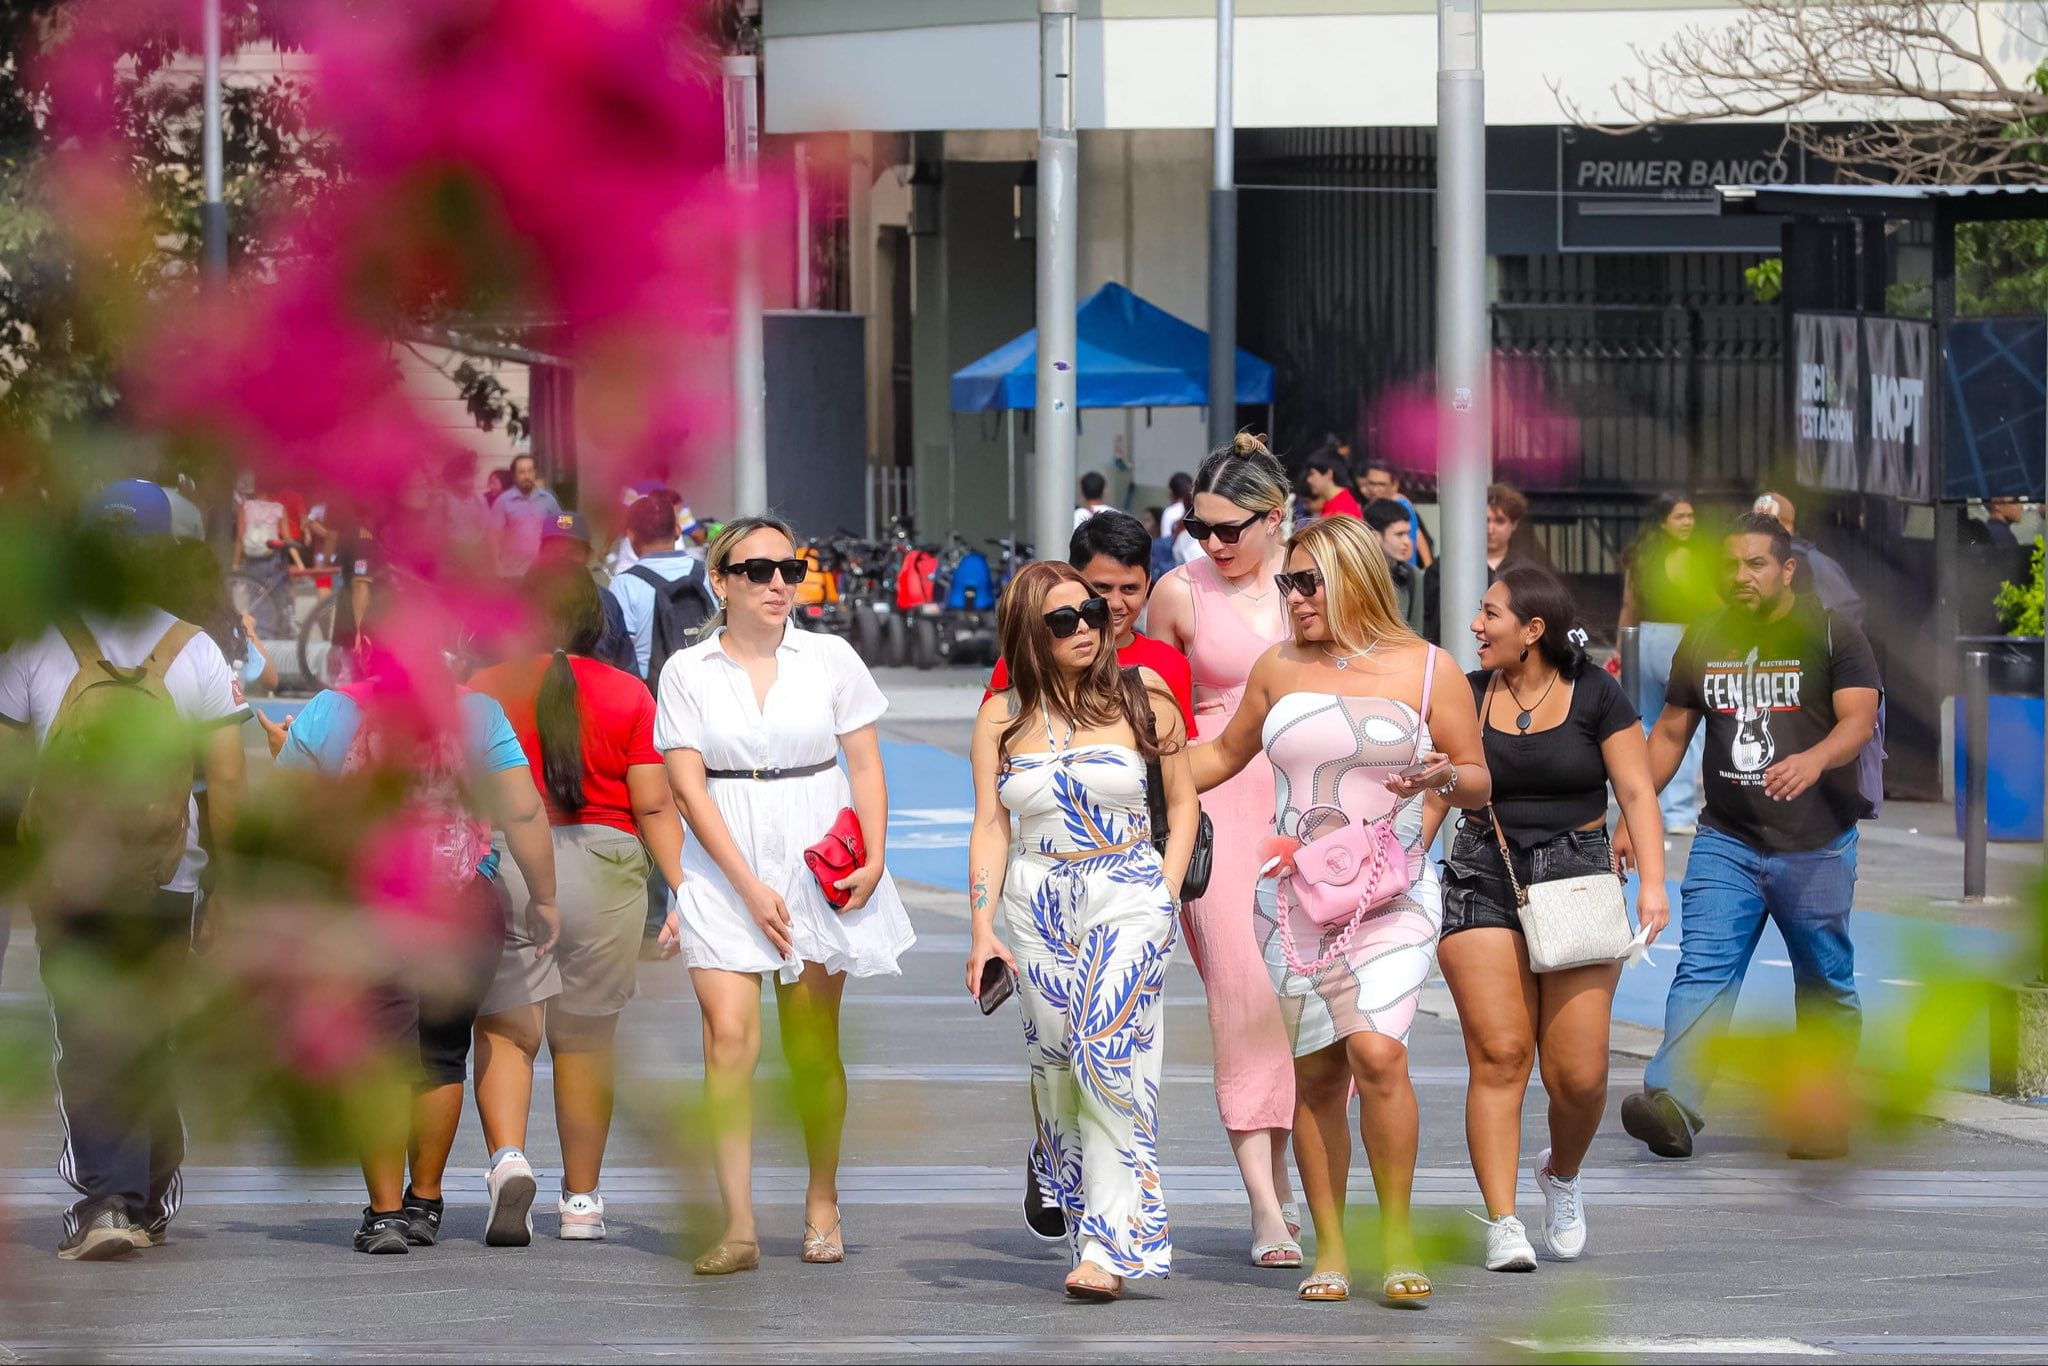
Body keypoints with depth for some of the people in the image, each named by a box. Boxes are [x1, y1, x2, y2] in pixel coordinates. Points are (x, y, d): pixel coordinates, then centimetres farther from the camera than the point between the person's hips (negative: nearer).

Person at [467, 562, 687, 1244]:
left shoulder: (483, 690, -1)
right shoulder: (629, 696, -1)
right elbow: (655, 808, -4)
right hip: (603, 871, 1)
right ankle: (581, 1200, 17)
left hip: (502, 864, -1)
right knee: (585, 1038, 11)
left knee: (503, 1030, 6)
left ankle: (507, 1154, -19)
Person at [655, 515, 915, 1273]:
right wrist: (751, 888, -10)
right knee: (730, 1038, -13)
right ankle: (738, 1225, -15)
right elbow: (688, 787, -3)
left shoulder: (831, 659, 6)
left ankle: (822, 1204, 21)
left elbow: (865, 764, 7)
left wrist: (873, 859, -7)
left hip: (818, 864, 1)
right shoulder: (688, 672, 2)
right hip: (725, 871, -1)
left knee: (813, 1047, 3)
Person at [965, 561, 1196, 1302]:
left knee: (1108, 1053, -18)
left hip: (1127, 898, -3)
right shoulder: (1001, 718, 6)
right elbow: (990, 827, 6)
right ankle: (1086, 1229, 21)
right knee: (1055, 1068, 4)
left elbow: (1182, 800, 9)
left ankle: (1109, 1248, -21)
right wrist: (983, 931, -1)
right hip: (1038, 904, 3)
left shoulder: (1139, 698, 1)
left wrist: (1166, 897, 0)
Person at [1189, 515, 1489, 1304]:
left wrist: (1443, 778, -16)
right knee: (1315, 1070, 1)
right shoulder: (1279, 668, 11)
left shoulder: (1424, 670, 1)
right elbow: (1225, 754, 24)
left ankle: (1397, 1234, -9)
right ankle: (1328, 1247, 8)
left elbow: (1479, 784, 6)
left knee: (1377, 1051, -20)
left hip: (1390, 892, -3)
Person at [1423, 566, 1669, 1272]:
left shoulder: (1595, 695, 1)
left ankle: (1561, 1175, 26)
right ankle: (1503, 1224, -10)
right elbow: (1431, 800, 13)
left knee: (1579, 1074, -6)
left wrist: (1652, 882, -11)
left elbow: (1636, 792, 0)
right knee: (1498, 1055, -12)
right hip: (1484, 879, 1)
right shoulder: (1465, 697, 8)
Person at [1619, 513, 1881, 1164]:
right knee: (1703, 970, -13)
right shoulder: (1703, 642, 11)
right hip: (1725, 840, 2)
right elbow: (1670, 733, 19)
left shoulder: (1832, 636, -2)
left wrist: (1813, 760, -36)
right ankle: (1672, 1105, -28)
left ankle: (1825, 1116, 17)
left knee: (1825, 985, 6)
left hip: (1815, 845, -2)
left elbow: (1859, 719, -16)